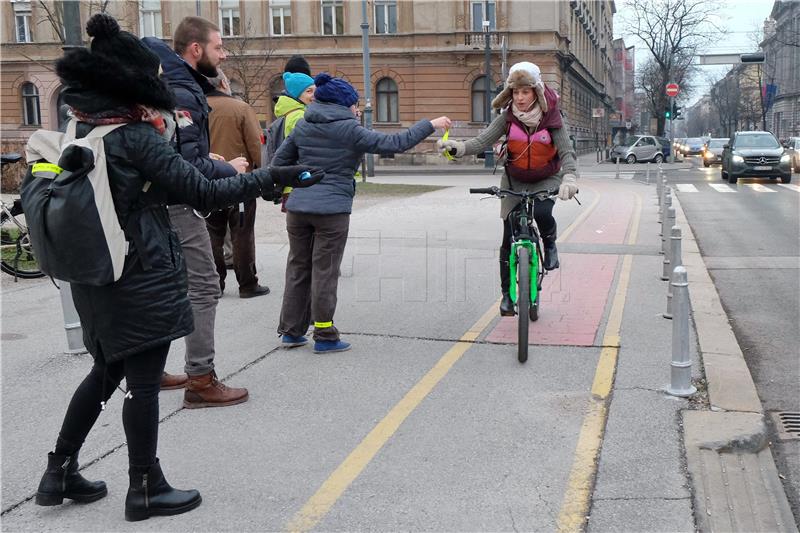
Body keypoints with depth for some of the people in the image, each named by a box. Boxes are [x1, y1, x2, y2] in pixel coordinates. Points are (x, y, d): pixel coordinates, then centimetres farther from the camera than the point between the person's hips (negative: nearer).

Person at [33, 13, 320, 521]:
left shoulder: (82, 131, 6)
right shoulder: (135, 138, -18)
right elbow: (203, 192, -18)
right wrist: (271, 177, -13)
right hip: (142, 280, -8)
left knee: (107, 370, 21)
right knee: (144, 382, 3)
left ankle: (60, 472, 29)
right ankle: (146, 489, 16)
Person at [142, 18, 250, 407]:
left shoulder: (168, 84, 13)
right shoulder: (182, 94, -18)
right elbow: (187, 163, -22)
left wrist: (208, 158, 11)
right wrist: (229, 169, -9)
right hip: (178, 204, -10)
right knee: (203, 288, -6)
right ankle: (201, 381, -3)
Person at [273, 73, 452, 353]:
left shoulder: (303, 126, 9)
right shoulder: (349, 130, -9)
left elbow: (279, 161, 13)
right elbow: (394, 143, -11)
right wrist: (430, 125, -3)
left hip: (298, 207, 6)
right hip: (332, 210, -5)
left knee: (298, 268, 13)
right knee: (324, 271, 1)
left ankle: (290, 331, 20)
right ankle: (325, 337, 9)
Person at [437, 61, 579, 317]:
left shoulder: (551, 118, -18)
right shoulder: (507, 117, -14)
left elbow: (567, 152, -24)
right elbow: (482, 141, -22)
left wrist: (569, 179, -43)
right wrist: (457, 147, -42)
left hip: (545, 180, -2)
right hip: (514, 180, 2)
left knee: (542, 213, -33)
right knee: (508, 239, 1)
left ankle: (549, 244, 4)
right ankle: (507, 293, 17)